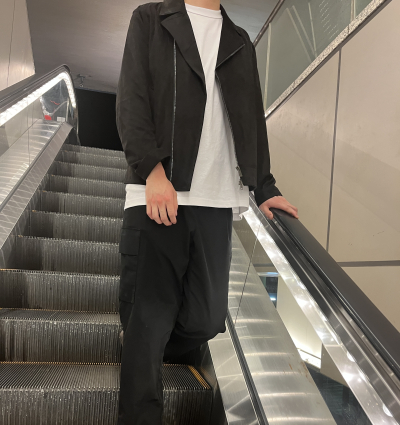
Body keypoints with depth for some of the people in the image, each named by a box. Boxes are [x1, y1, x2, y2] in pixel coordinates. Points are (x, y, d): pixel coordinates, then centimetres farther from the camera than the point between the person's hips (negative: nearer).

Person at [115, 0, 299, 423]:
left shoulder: (240, 42, 26)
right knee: (149, 318, -2)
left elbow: (252, 120, 23)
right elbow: (131, 97, 1)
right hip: (157, 192, -3)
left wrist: (264, 188, 17)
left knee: (208, 318, 3)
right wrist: (152, 168, -13)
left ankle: (140, 354, 32)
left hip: (216, 201, 4)